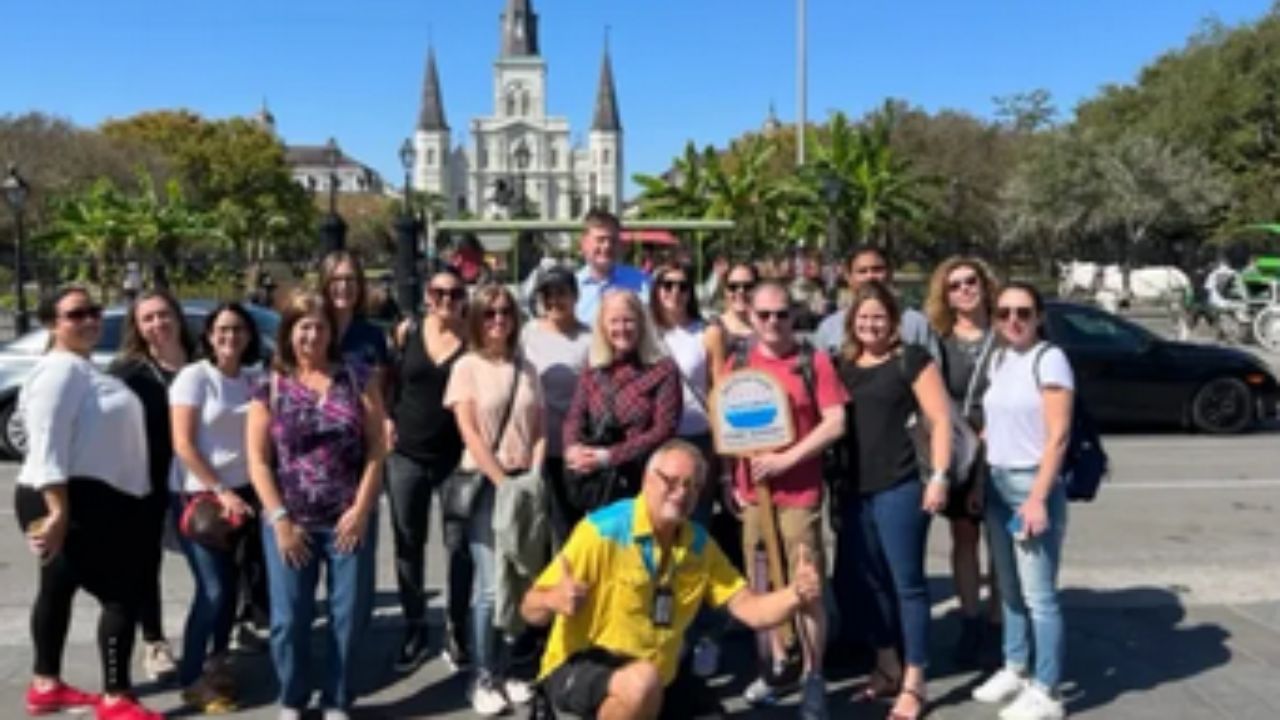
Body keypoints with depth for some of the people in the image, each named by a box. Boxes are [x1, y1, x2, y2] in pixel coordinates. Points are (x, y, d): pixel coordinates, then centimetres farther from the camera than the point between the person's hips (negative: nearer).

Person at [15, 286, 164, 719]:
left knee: (59, 589, 18)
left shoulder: (84, 369, 16)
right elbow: (48, 447, -25)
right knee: (123, 595, -8)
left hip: (93, 500, 11)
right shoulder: (59, 370, -16)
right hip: (75, 503, -11)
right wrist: (59, 511, -30)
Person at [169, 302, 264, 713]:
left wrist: (237, 492, 2)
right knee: (212, 590, -6)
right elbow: (183, 444, -12)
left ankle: (218, 662, 28)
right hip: (200, 496, -5)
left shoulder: (254, 379, 6)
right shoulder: (194, 376, -8)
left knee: (231, 585, 10)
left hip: (243, 492, 5)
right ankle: (191, 680, 9)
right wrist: (220, 491, -15)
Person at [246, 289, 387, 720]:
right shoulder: (270, 388, 3)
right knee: (288, 617, 5)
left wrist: (361, 509, -8)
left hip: (349, 520, 0)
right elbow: (258, 460, 0)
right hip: (291, 522, 0)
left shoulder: (358, 379, 2)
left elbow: (376, 448, -1)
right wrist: (280, 518, -7)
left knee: (349, 614, 5)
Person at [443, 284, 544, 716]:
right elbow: (469, 433, -8)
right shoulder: (467, 367, -1)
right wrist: (504, 482, -13)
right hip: (484, 484, -4)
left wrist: (532, 479, -5)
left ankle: (503, 671, 18)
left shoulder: (526, 369, 11)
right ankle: (482, 679, 6)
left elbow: (539, 431, 10)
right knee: (490, 586, -6)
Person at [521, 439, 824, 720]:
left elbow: (748, 608, -3)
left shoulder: (699, 544, 1)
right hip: (581, 668, -7)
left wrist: (796, 595, -23)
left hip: (660, 678, 7)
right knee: (643, 681, -38)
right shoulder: (603, 530, -18)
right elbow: (531, 610, -19)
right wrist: (554, 601, -43)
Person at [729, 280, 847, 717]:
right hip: (752, 491, 4)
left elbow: (835, 423, -8)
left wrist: (787, 459, -15)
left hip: (800, 492, -3)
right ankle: (774, 666, 25)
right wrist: (731, 482, 4)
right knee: (762, 587, 10)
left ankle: (814, 678, 12)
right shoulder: (737, 365, 8)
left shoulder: (814, 361, -2)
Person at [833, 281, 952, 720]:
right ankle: (886, 670, 26)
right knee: (872, 582, 13)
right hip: (854, 489, 6)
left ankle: (913, 684, 8)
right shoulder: (843, 365, 14)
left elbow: (940, 420, -5)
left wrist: (938, 477, -13)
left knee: (907, 582, 0)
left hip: (900, 487, -6)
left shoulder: (911, 359, -2)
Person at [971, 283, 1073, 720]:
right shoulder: (998, 361, 11)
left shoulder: (1049, 359, -11)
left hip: (1033, 484, -7)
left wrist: (1038, 498, -19)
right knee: (1009, 589, 15)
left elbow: (1058, 436, -15)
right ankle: (1016, 670, 28)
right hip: (998, 484, 7)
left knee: (1038, 595, -3)